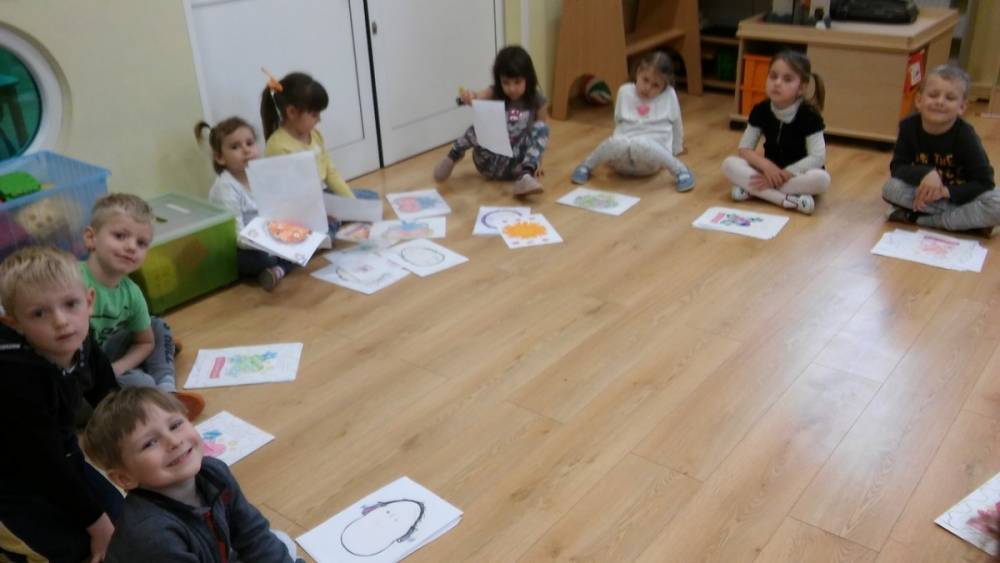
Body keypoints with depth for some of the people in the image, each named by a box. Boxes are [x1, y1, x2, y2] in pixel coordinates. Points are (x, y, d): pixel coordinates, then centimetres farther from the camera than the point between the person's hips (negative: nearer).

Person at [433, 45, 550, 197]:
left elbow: (542, 132, 5)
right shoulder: (494, 93, -4)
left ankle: (525, 176, -38)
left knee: (541, 127, -24)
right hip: (491, 162, -1)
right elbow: (478, 97, -26)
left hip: (518, 163, 1)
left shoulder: (536, 100, -2)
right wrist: (469, 96, -49)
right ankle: (452, 157, -9)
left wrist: (536, 161, -4)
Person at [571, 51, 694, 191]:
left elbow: (676, 124, 16)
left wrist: (676, 149, 25)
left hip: (654, 152, -2)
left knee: (641, 145, -41)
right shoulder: (624, 91, 9)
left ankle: (680, 170, -22)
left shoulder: (669, 95, 3)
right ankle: (587, 166, -9)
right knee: (616, 142, -37)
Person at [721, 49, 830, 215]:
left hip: (799, 173, -3)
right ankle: (789, 199, -31)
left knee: (822, 179, -37)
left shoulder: (809, 115, -17)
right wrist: (766, 165, -27)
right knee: (729, 164, -21)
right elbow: (744, 149, -8)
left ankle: (751, 189, -30)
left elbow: (817, 158, -21)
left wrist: (783, 174, -27)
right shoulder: (761, 110, -8)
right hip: (770, 170, 3)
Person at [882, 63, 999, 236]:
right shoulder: (909, 126, -13)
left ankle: (918, 218, -23)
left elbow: (984, 181, -18)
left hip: (959, 195, -2)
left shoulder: (965, 135, -19)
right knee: (890, 188, -27)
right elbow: (897, 167, -14)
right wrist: (925, 174, -34)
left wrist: (948, 191, -33)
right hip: (926, 195, 2)